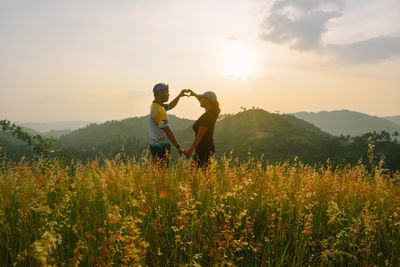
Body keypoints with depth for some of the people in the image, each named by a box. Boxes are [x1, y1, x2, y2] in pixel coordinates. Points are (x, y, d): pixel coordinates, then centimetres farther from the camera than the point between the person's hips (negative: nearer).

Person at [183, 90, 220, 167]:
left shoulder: (206, 116, -20)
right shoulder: (211, 113, 7)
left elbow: (200, 135, -19)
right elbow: (204, 102, 32)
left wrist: (190, 150, -14)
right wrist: (195, 95, 35)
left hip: (204, 150, -10)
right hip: (209, 148, 10)